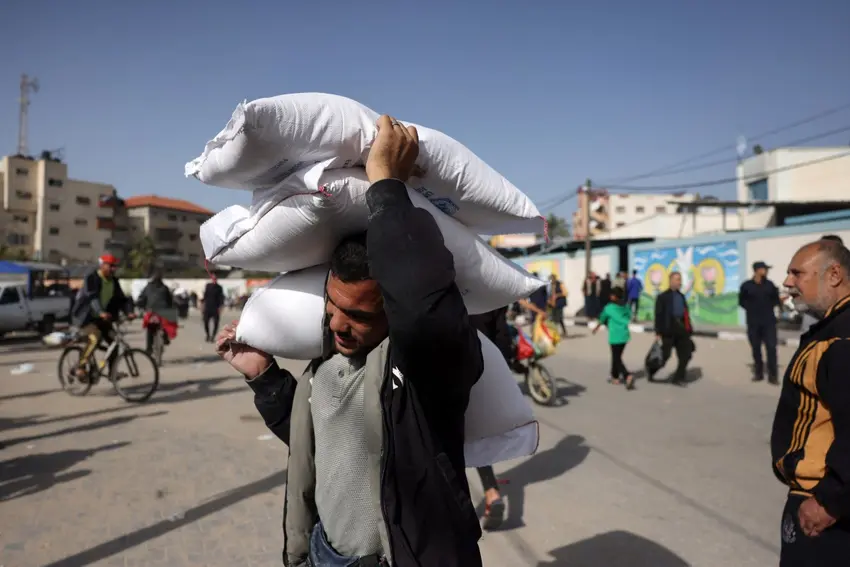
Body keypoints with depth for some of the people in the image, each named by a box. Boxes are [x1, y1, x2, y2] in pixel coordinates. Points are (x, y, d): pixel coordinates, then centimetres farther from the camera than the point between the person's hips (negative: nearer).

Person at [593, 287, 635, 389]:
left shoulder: (609, 308, -8)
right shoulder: (626, 307, 4)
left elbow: (602, 319, 9)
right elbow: (629, 319, 14)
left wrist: (597, 327, 28)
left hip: (615, 337, -6)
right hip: (625, 336, 6)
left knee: (617, 359, -3)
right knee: (617, 357, 19)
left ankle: (628, 376, -23)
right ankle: (615, 377, 28)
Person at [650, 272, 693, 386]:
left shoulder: (682, 296, 15)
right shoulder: (662, 297, -4)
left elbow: (686, 314, 17)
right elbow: (658, 315, -9)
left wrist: (688, 330, 13)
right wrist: (658, 332, -15)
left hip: (681, 328, 6)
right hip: (669, 329, -6)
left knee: (685, 354, 3)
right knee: (665, 355, -3)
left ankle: (678, 378, 14)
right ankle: (651, 373, 17)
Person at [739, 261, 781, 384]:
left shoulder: (769, 284, 5)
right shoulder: (746, 285, 0)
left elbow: (775, 299, 9)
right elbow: (741, 301, 6)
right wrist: (751, 307, -5)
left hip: (769, 321, 0)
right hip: (753, 322, 0)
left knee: (771, 347, -6)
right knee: (756, 348, 7)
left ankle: (773, 375, 1)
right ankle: (759, 373, 19)